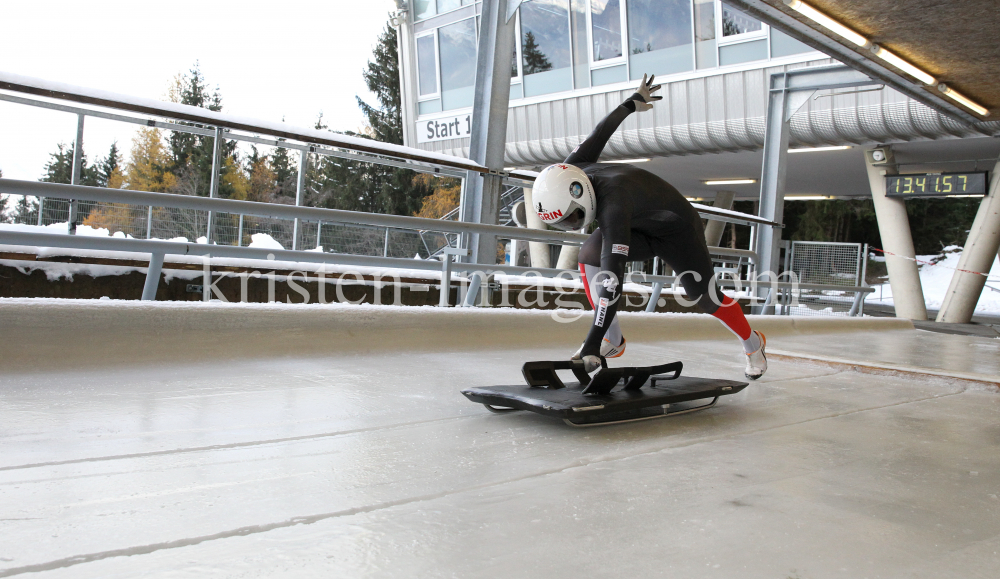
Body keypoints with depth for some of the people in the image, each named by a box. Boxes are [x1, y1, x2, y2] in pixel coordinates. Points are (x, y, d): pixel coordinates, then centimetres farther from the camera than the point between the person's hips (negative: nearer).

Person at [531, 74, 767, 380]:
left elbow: (612, 280, -52)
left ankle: (753, 343, 34)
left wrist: (591, 346, -55)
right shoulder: (569, 172, -22)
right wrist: (632, 102, 16)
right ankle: (613, 340, -10)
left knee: (707, 297, 4)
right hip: (640, 229, 7)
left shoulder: (612, 204, -46)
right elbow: (599, 134, -3)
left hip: (678, 230, -7)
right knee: (589, 254, -20)